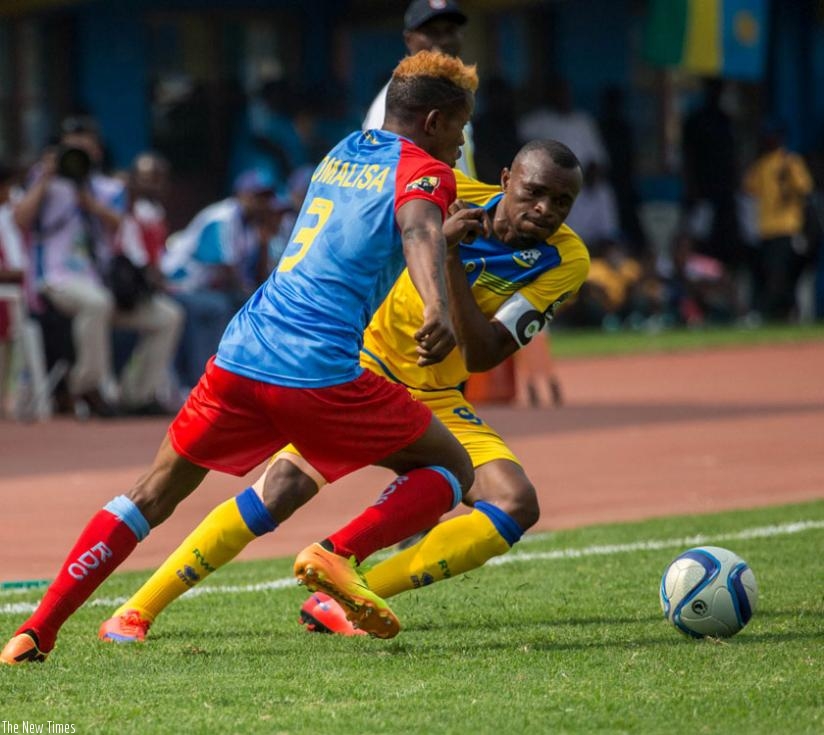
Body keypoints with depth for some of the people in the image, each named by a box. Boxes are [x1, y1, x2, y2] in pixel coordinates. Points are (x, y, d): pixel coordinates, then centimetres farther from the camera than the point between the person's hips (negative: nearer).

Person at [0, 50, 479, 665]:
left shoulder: (346, 151, 24)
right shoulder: (425, 172, 3)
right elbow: (420, 233, -21)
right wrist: (437, 309, -38)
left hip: (239, 359, 6)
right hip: (322, 375, -6)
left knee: (153, 496, 18)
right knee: (450, 470, 12)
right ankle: (339, 554, -12)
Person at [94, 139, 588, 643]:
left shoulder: (566, 262, -11)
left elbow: (481, 357, -20)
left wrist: (451, 260, -28)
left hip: (438, 403, 3)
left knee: (516, 505, -19)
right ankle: (136, 611, -10)